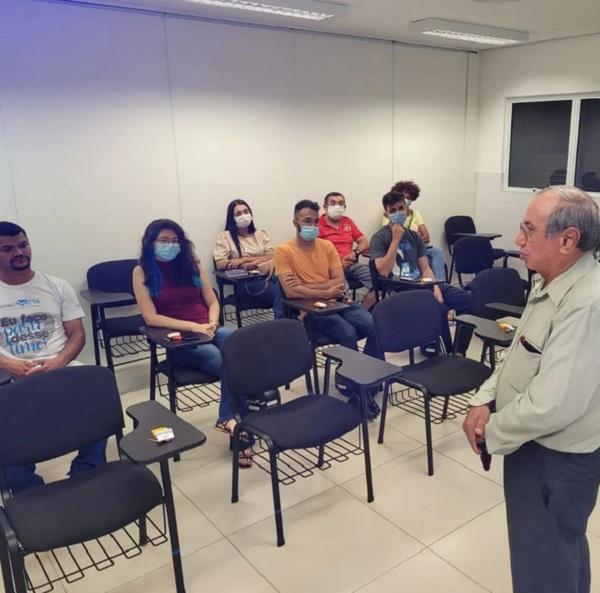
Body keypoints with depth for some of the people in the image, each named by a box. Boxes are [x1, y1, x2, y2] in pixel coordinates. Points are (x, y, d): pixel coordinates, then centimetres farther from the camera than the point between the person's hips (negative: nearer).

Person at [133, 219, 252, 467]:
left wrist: (212, 323, -8)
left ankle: (229, 418, -23)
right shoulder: (142, 272, 1)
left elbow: (213, 302, 15)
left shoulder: (191, 264, 14)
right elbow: (151, 318, -8)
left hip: (208, 330, 4)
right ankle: (236, 419, -20)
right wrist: (193, 327, -16)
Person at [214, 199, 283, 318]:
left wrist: (244, 260, -6)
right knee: (279, 292, -32)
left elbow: (271, 257, 8)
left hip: (266, 274, 4)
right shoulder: (225, 236, 10)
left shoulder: (261, 233, 21)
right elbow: (220, 264, -3)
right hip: (245, 281, -4)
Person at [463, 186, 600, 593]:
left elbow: (553, 405, -33)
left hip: (557, 459, -9)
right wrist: (485, 400, -3)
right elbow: (521, 354, 11)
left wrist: (491, 432, -17)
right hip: (536, 445, 9)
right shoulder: (553, 282, 2)